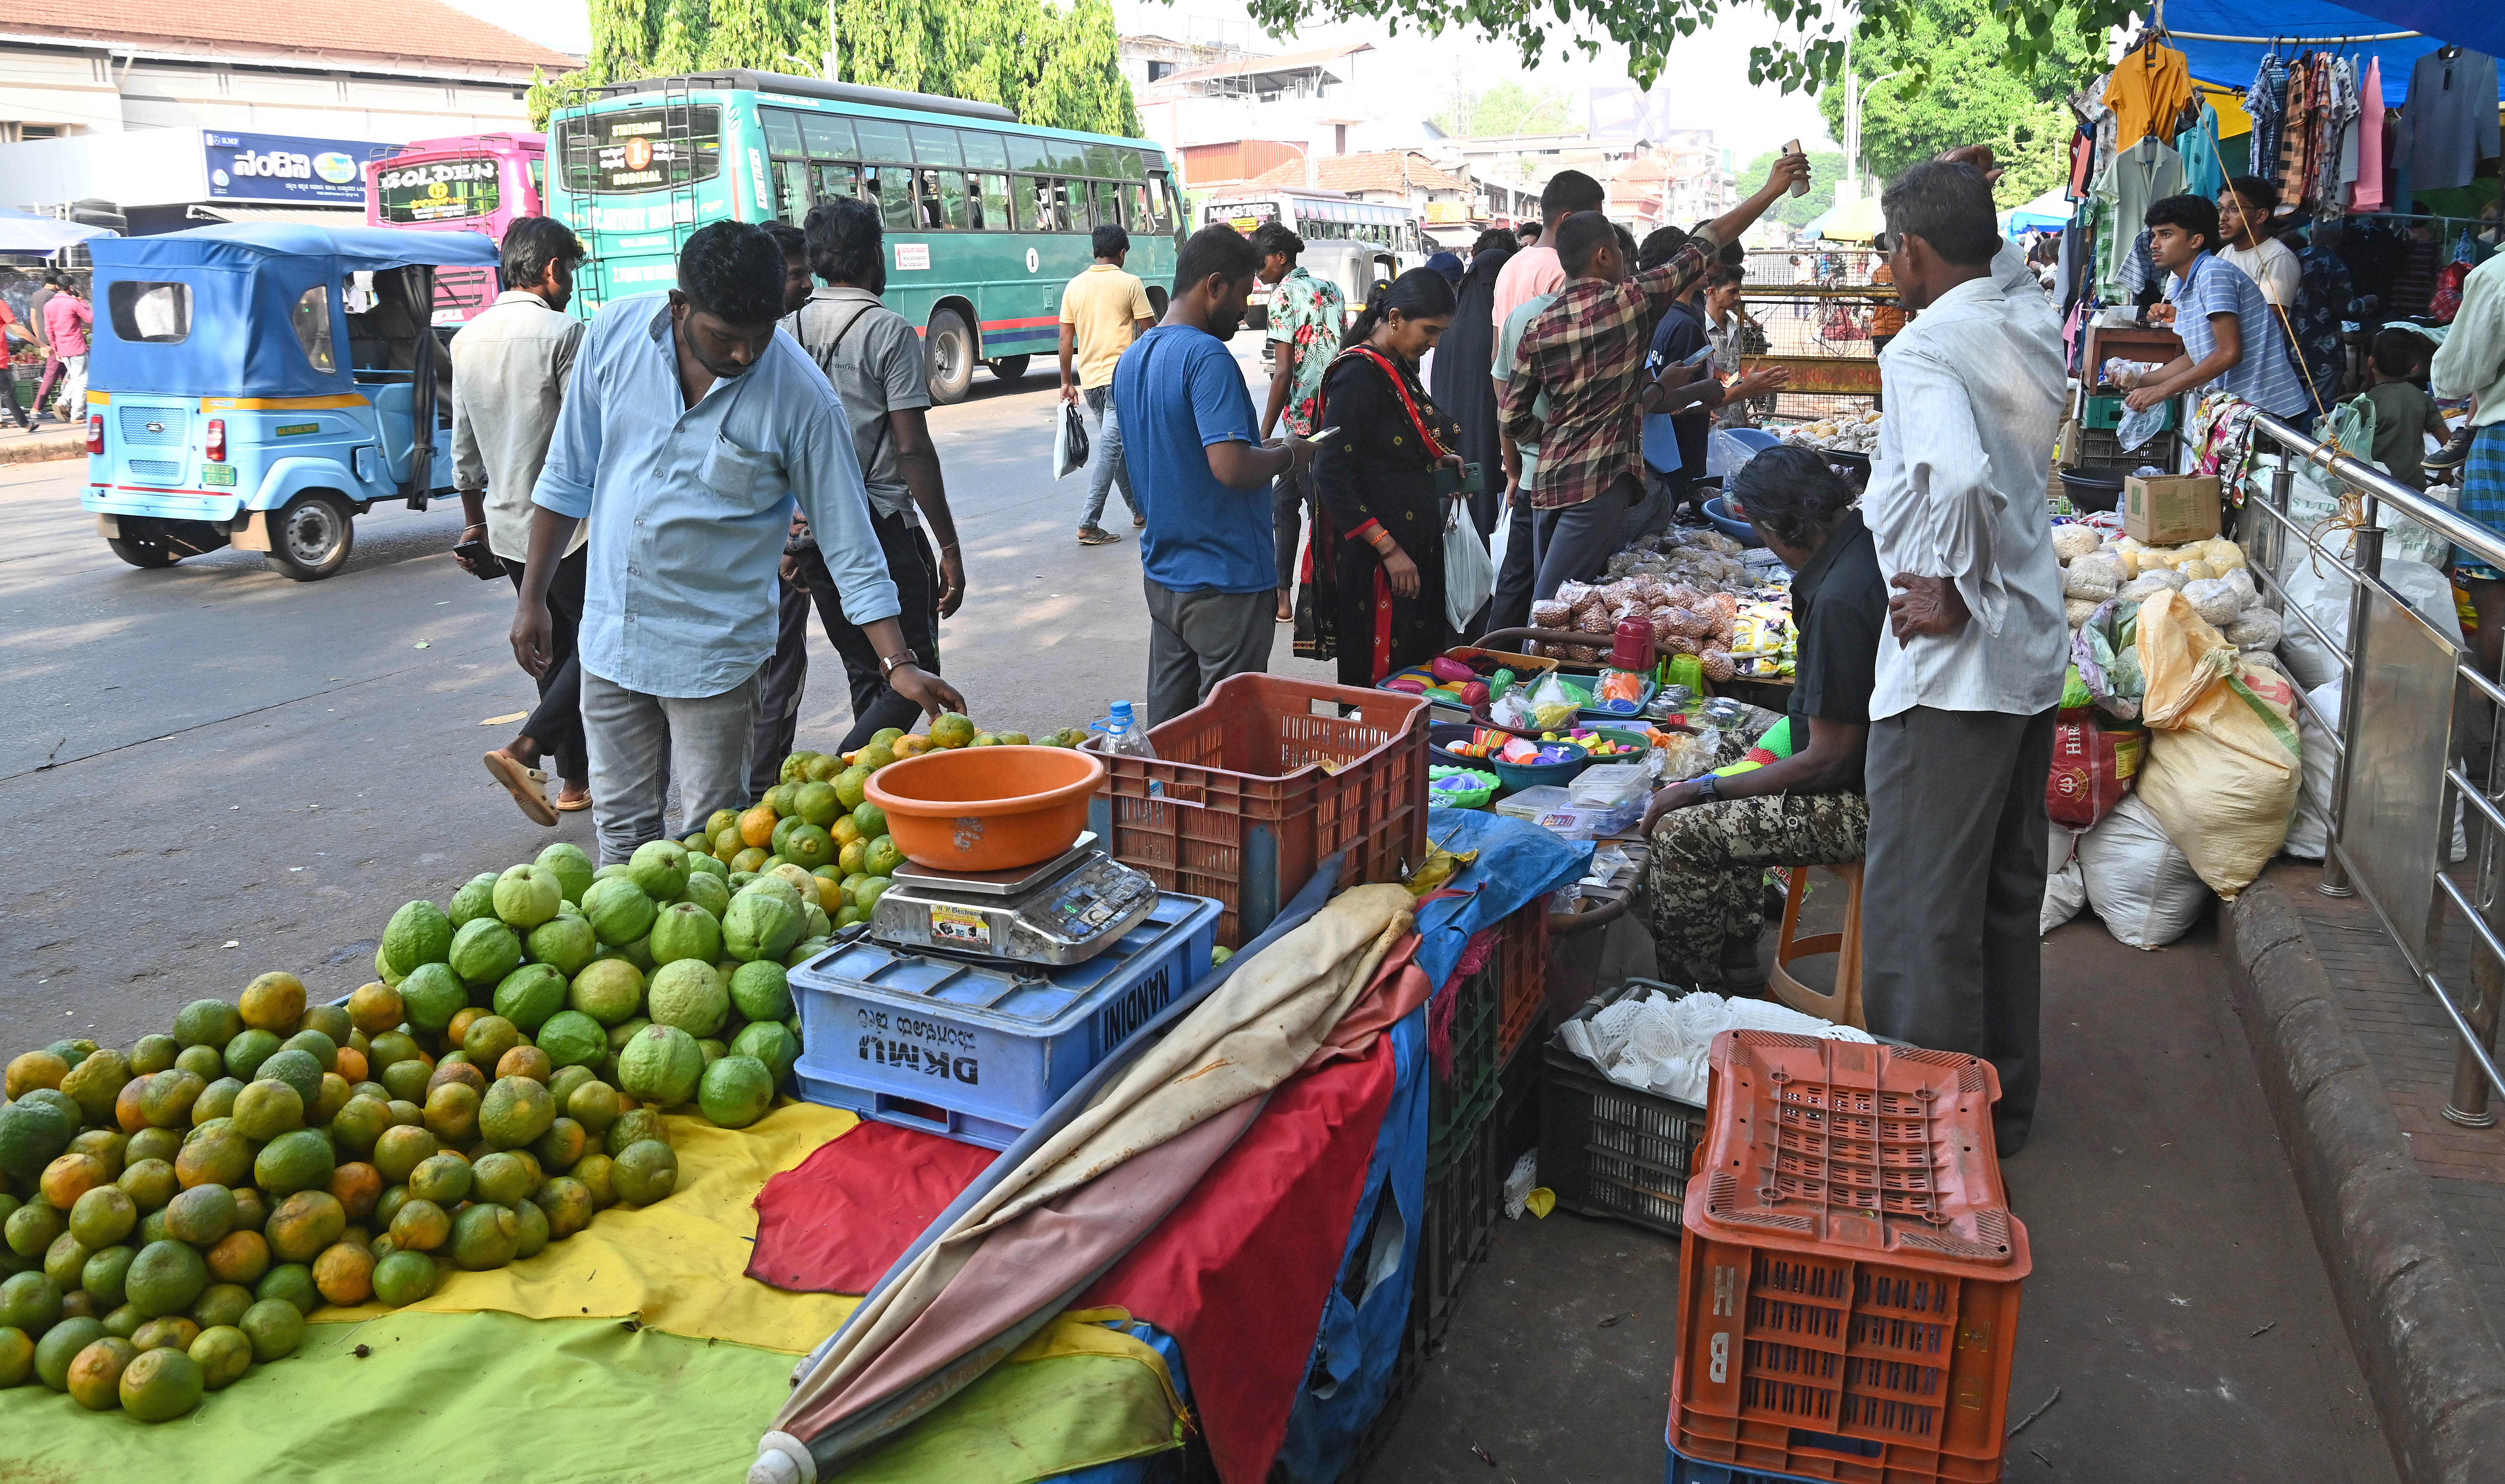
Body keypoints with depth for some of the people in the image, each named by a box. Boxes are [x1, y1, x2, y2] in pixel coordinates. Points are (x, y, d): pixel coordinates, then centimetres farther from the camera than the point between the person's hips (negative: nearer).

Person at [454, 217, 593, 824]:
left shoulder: (468, 338, 11)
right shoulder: (563, 333, -13)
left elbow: (464, 446, 17)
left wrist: (475, 522, 26)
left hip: (508, 525, 8)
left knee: (556, 649, 15)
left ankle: (575, 779, 19)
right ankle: (523, 750, -14)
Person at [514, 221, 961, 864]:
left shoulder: (801, 395, -16)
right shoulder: (617, 331, -6)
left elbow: (850, 546, -10)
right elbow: (568, 478, 5)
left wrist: (898, 662, -15)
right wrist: (532, 597, 8)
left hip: (713, 649, -3)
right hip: (609, 635, 4)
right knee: (621, 828, 14)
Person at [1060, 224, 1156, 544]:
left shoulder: (1075, 286, 7)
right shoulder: (1130, 283, -6)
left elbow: (1066, 340, 8)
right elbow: (1149, 332, -5)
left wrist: (1066, 381, 15)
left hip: (1089, 379, 5)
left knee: (1116, 445, 18)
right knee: (1110, 448, -6)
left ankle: (1139, 510, 28)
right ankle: (1089, 524, -12)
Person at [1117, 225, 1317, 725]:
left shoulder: (1131, 360, 11)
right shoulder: (1206, 356, -18)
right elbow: (1232, 467, -27)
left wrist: (1267, 450, 16)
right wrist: (1289, 455, -8)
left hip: (1162, 576, 9)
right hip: (1225, 583, -9)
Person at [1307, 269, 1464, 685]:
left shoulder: (1400, 368, 14)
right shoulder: (1359, 374, -14)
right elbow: (1332, 475, -20)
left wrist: (1437, 460, 8)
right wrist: (1388, 549, -23)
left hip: (1416, 544, 9)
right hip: (1372, 557, -9)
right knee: (1375, 681, -3)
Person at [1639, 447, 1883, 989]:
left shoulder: (1840, 599, -28)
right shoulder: (1872, 539, 2)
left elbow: (1827, 761, -23)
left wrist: (1700, 789, -16)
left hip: (1866, 801, -11)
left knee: (1679, 834, -16)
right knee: (1723, 749, 24)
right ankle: (1735, 958, 25)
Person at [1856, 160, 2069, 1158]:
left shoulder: (1923, 349, -17)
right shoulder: (2033, 328, 8)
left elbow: (1961, 478, -33)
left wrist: (1958, 594, -20)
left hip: (1952, 663, -9)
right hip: (2034, 656, 9)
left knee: (1925, 914, 2)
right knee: (2006, 896, 20)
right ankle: (2003, 1102, 33)